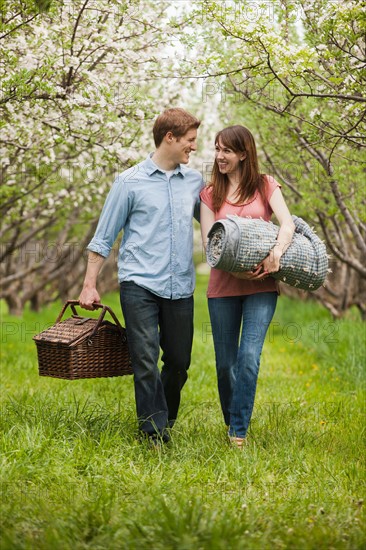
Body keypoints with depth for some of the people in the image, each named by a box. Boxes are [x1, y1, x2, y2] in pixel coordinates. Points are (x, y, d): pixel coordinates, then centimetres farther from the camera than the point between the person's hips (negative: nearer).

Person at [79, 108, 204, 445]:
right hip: (140, 285, -4)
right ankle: (156, 437, -4)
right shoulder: (130, 182, 1)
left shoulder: (195, 182, 12)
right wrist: (90, 285, 1)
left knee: (179, 363, 8)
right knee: (146, 362, -10)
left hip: (180, 288, 4)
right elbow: (104, 238, 5)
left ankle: (165, 422, 29)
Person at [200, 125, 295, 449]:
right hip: (223, 287, 2)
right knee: (225, 362, 6)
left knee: (249, 356, -13)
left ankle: (239, 432, -4)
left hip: (261, 287, -2)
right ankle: (230, 421, 28)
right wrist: (237, 270, -17)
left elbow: (288, 223, -8)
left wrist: (277, 252, -28)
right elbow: (208, 242, -1)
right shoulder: (210, 194, 7)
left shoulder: (266, 186, 5)